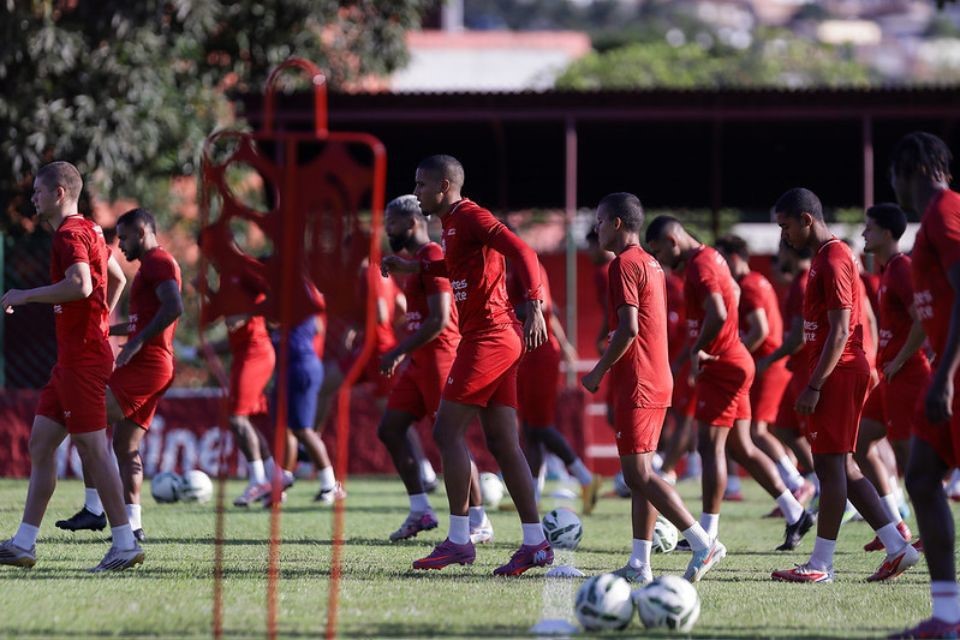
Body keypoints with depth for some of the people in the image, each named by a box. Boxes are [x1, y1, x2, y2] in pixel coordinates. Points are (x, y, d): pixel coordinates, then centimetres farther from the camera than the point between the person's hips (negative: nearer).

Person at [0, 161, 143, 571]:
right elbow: (117, 279, 31)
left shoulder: (70, 234, -14)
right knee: (40, 445, 10)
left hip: (82, 360, -10)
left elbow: (81, 286, -30)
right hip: (72, 358, 10)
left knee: (93, 449, -7)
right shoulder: (89, 231, 18)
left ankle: (125, 543, -4)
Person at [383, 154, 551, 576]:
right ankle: (535, 543, 4)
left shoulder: (471, 217, -11)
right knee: (502, 442, 6)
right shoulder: (452, 224, 19)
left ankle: (458, 540, -8)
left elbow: (523, 253, -23)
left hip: (487, 337, -10)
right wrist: (415, 267, 32)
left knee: (448, 431, -8)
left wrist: (534, 306, -34)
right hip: (496, 339, 10)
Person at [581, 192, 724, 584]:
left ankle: (703, 544, -16)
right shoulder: (651, 264, 18)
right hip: (658, 381, 10)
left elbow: (628, 329, -19)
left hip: (636, 384, -10)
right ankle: (640, 564, 7)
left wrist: (599, 372, -12)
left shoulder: (624, 264, -12)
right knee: (640, 474, 9)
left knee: (638, 475, -10)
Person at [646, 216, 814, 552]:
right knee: (741, 448, 12)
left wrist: (697, 350, -17)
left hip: (720, 366, -10)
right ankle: (795, 514, 12)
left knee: (710, 447, -6)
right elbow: (734, 292, 32)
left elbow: (717, 314, -31)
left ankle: (707, 534, -4)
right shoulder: (711, 257, 14)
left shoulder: (699, 266, -17)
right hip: (733, 362, 10)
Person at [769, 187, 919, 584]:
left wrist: (814, 386, -21)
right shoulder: (825, 257, 17)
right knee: (841, 467, 11)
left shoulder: (833, 260, -14)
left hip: (836, 374, -10)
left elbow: (839, 330, -20)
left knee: (831, 465, -6)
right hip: (838, 376, 10)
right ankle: (897, 548, 11)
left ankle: (821, 565, -4)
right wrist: (815, 381, 21)